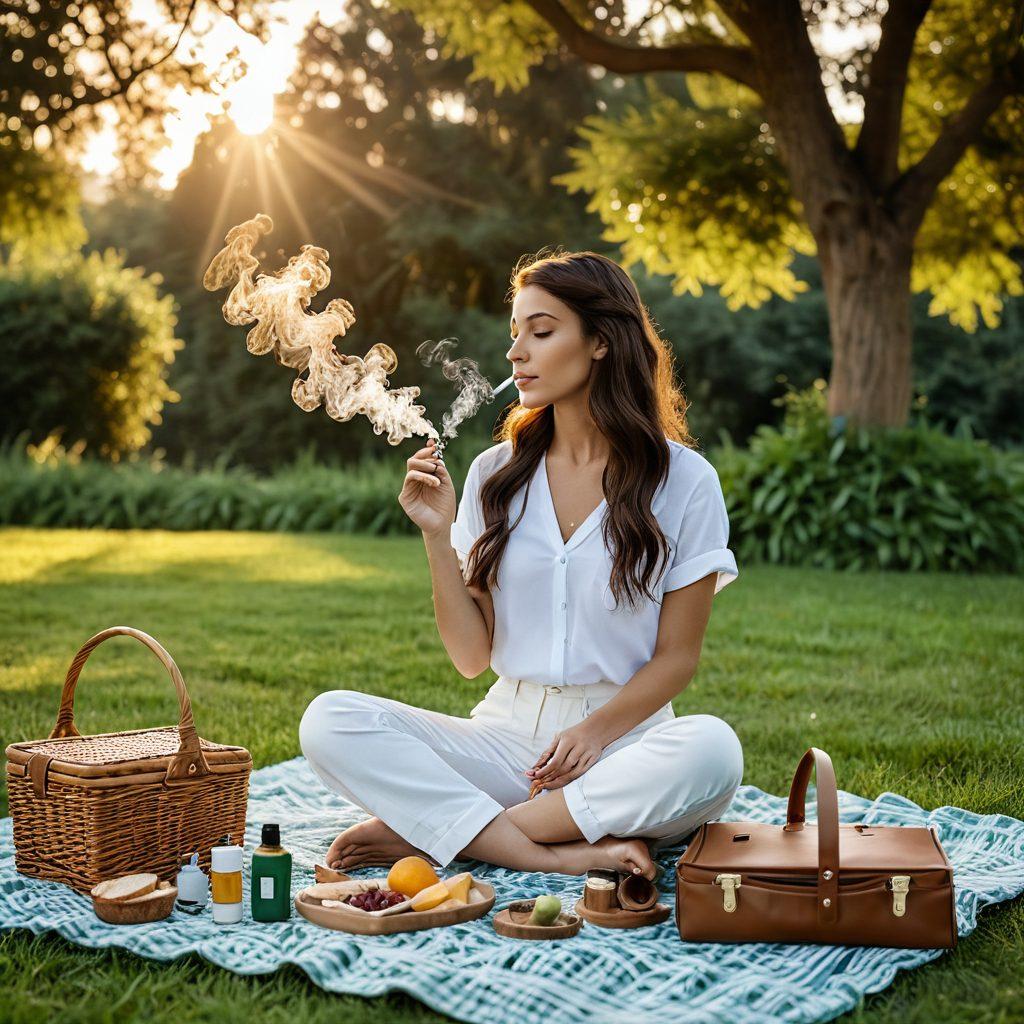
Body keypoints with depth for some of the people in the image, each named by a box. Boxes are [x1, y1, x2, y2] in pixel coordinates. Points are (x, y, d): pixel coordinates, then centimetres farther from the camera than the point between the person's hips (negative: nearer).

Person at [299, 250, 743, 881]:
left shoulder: (683, 480, -1)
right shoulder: (495, 474, 6)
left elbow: (677, 657, 0)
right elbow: (472, 657, 4)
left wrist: (596, 731, -17)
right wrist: (438, 535, -9)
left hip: (627, 737, -2)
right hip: (508, 734, 2)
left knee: (711, 750, -36)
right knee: (330, 720, -19)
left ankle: (421, 830, -24)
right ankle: (563, 855, -26)